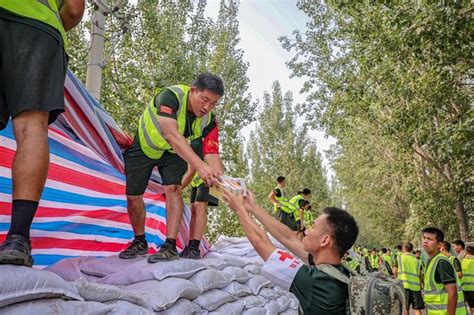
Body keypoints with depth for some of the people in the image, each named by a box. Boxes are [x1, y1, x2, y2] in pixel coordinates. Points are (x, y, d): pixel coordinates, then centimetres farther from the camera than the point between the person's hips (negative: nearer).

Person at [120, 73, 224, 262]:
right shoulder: (170, 96, -38)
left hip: (173, 152, 2)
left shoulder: (209, 119, -21)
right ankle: (140, 243, 23)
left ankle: (170, 246, -16)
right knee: (133, 196, 3)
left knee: (173, 189, -21)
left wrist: (215, 175, -37)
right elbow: (172, 135, -52)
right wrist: (200, 166, -63)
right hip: (144, 146, -2)